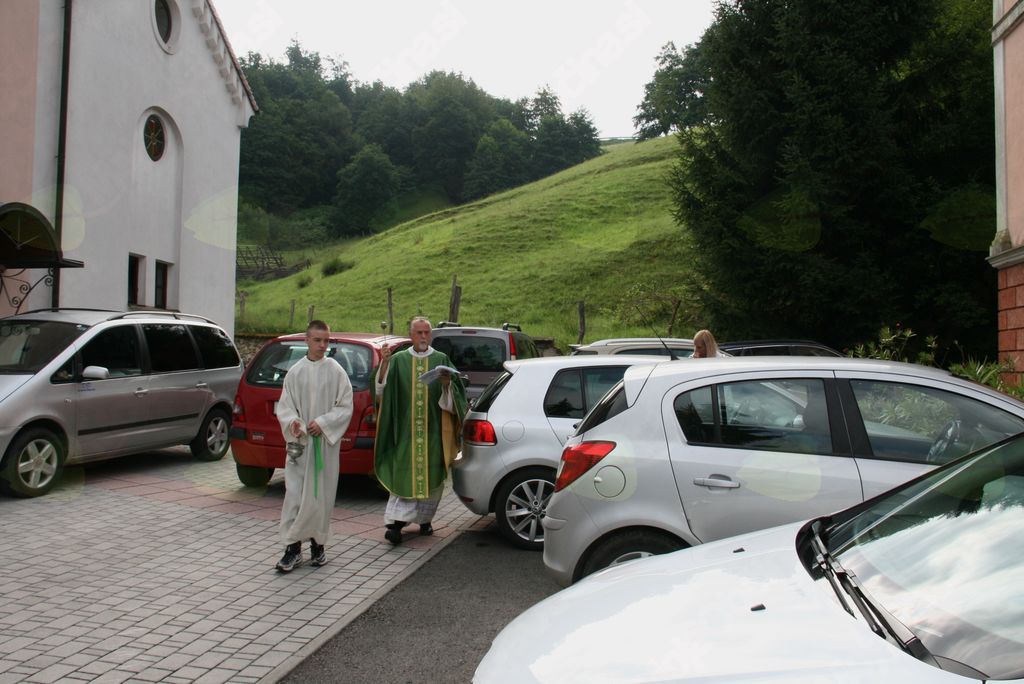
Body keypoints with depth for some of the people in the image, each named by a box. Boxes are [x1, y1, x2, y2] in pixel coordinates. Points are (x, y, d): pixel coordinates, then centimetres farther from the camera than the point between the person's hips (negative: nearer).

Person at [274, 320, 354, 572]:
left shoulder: (336, 371, 0)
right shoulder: (295, 372, 4)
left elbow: (345, 407, -1)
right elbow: (283, 405, 5)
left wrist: (323, 423, -13)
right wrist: (292, 421, -15)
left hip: (325, 442, -1)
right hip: (298, 441, 1)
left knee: (321, 494, 6)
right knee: (294, 493, -2)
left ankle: (318, 544, 20)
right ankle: (293, 548, 4)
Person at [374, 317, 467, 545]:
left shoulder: (441, 360, 6)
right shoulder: (398, 360, 7)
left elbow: (455, 395, 3)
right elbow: (382, 389, -3)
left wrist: (447, 384, -18)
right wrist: (384, 364, -17)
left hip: (433, 430, 1)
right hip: (406, 429, -1)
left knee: (431, 475, 7)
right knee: (404, 473, -6)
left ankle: (425, 518, 24)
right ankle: (397, 522, -5)